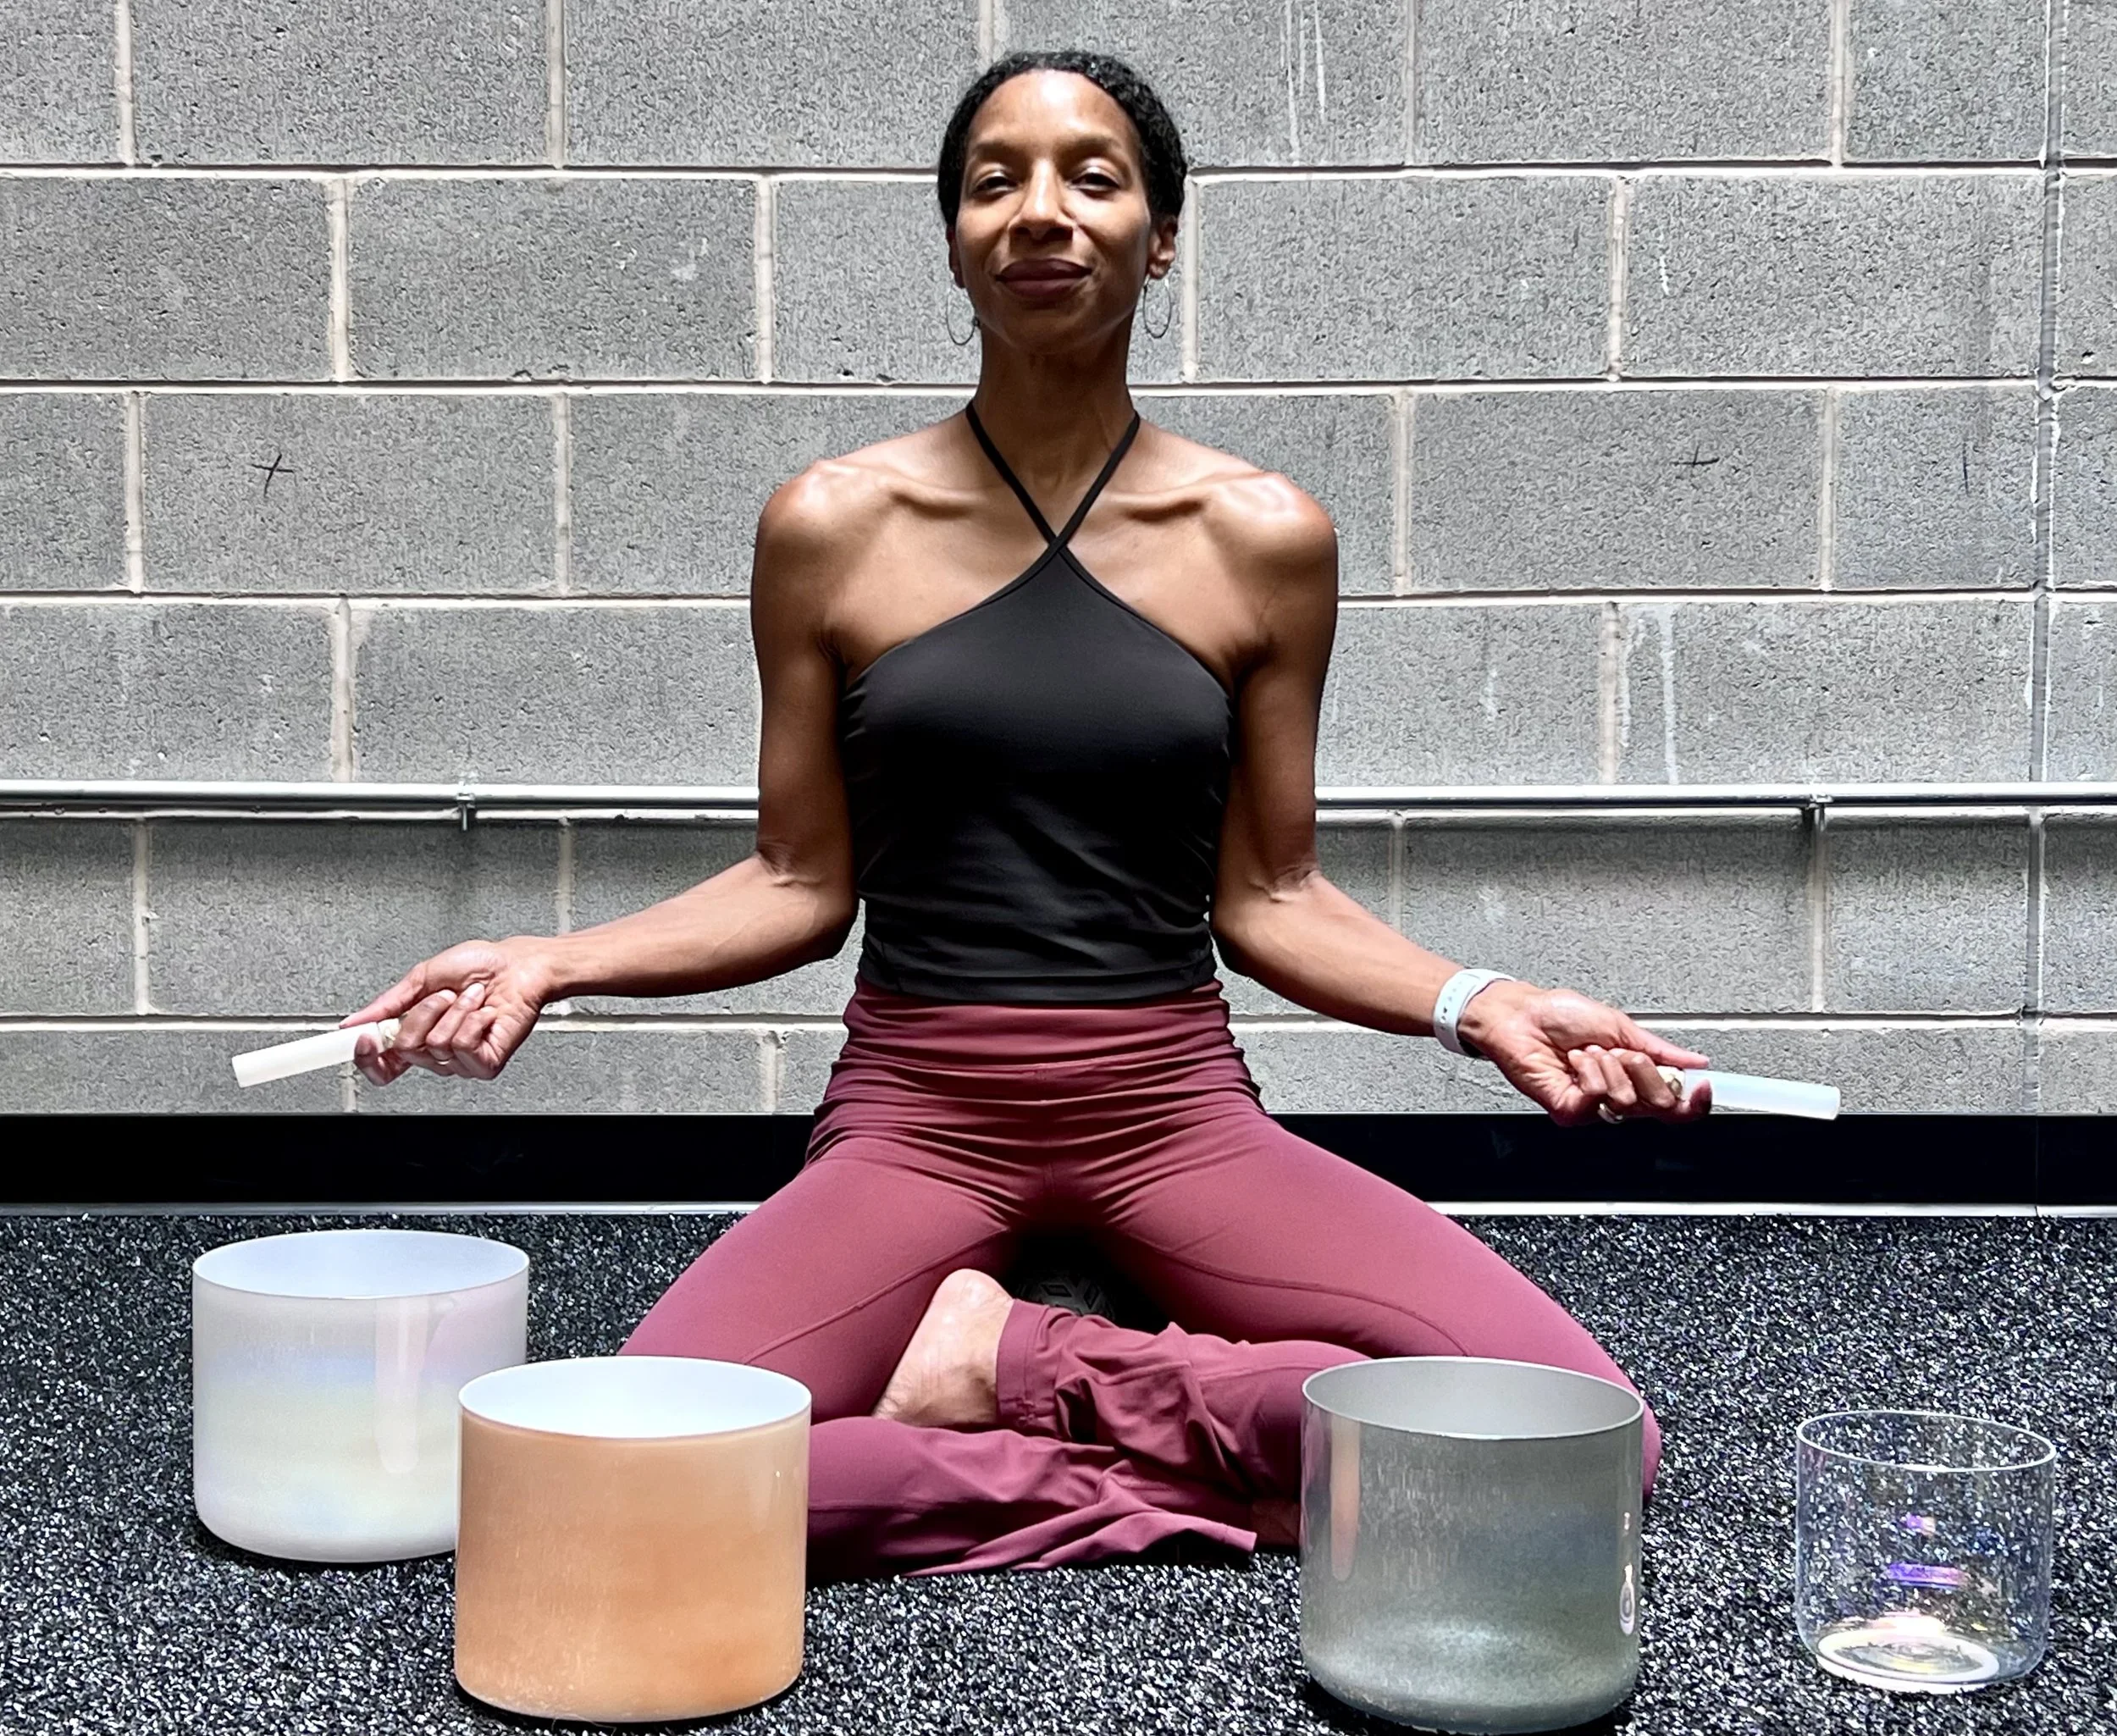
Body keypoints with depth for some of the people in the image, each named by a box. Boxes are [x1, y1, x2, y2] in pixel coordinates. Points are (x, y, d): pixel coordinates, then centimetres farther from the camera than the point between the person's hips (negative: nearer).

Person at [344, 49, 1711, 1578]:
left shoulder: (1265, 538, 1)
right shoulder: (832, 529, 1)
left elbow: (1266, 894, 6)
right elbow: (801, 884, 6)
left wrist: (1480, 1005, -8)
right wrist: (553, 961, -7)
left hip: (1179, 1119, 1)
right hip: (916, 1122, -1)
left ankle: (1022, 1365, -7)